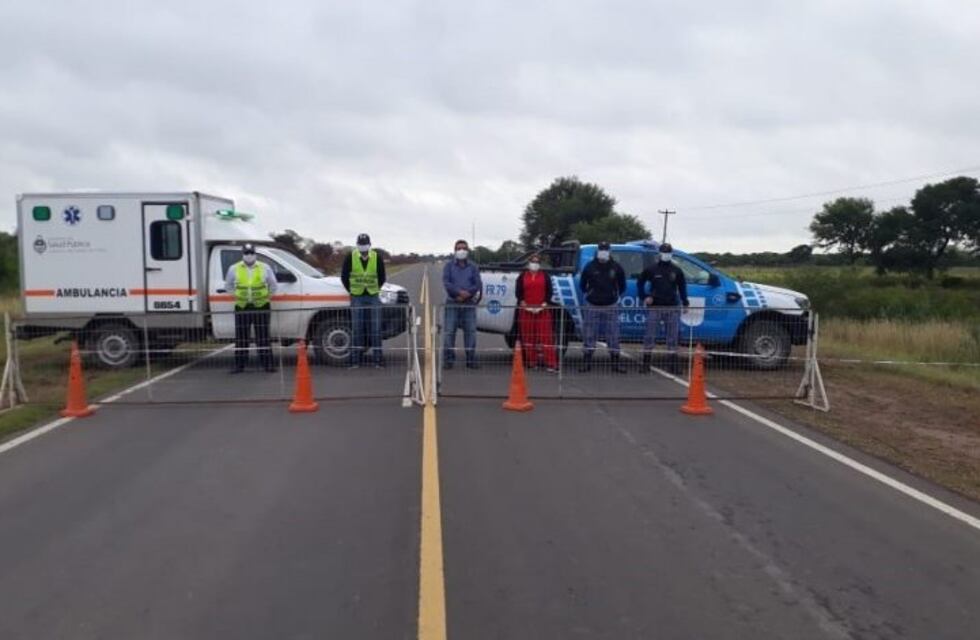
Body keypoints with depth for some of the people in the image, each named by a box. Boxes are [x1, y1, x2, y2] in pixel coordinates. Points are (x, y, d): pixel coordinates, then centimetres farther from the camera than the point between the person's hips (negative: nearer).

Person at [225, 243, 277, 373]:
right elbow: (228, 286, 17)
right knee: (241, 338, 3)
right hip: (242, 308, 1)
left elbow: (273, 285, 14)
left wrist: (269, 297, 9)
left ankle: (268, 364, 6)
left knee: (263, 337, 2)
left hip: (261, 307, -1)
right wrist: (236, 297, 11)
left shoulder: (265, 268, 3)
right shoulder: (234, 269, 4)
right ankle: (239, 365, 10)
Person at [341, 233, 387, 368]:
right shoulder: (351, 257, -2)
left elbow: (382, 277, 11)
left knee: (375, 327, 0)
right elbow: (344, 276, 6)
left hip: (373, 297, 1)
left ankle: (378, 358, 6)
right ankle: (355, 359, 6)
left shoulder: (377, 258, 1)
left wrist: (375, 290, 9)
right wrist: (351, 291, 6)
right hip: (357, 297, -1)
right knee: (356, 328, 1)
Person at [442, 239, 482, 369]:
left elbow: (478, 284, 1)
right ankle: (448, 360, 1)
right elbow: (446, 282, -5)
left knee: (470, 331, 1)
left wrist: (467, 294, -14)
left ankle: (471, 359, 8)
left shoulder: (473, 267, 11)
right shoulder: (449, 266, 8)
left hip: (469, 304, 1)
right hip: (452, 303, -1)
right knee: (449, 332, -4)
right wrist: (459, 292, -18)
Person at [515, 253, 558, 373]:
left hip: (542, 310, -1)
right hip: (526, 310, 1)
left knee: (546, 336, -7)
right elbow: (518, 292, 6)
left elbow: (550, 291, 5)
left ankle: (551, 364, -11)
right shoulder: (522, 277, 11)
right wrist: (522, 303, -10)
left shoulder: (545, 276, 11)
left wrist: (545, 303, -9)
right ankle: (531, 362, 11)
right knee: (528, 336, 2)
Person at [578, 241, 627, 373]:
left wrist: (617, 295, 11)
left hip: (611, 307, 1)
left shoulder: (616, 267, 0)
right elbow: (583, 284, 10)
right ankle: (586, 363, 10)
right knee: (589, 336, 2)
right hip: (592, 306, 0)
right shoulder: (590, 266, -3)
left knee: (613, 336, 3)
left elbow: (622, 285, 12)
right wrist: (588, 294, 10)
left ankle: (616, 363, 11)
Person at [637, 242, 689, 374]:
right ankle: (646, 363, 3)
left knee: (672, 337, 5)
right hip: (655, 307, -2)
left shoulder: (677, 270, 9)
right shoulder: (651, 269, 2)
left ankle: (673, 364, 11)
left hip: (672, 308, 2)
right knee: (650, 335, -3)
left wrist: (685, 303, 9)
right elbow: (640, 282, 10)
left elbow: (682, 286, 15)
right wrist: (644, 297, 0)